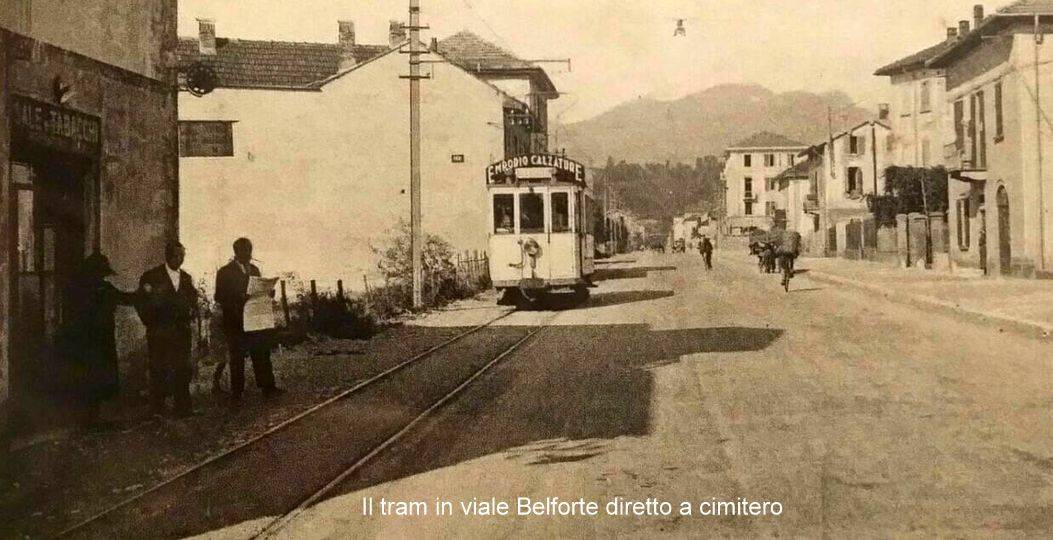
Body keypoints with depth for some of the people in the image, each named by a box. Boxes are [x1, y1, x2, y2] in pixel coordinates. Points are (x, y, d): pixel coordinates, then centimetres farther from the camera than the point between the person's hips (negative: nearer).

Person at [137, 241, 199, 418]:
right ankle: (157, 410, 6)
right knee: (159, 372, -2)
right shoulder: (151, 276, 1)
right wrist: (151, 324, -12)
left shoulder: (186, 278, 16)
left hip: (182, 332, 4)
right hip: (159, 333, -4)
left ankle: (183, 407, 9)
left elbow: (192, 303, 20)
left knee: (183, 370, 1)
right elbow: (143, 305, -1)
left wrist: (191, 313, 0)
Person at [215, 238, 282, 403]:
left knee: (262, 353, 1)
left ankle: (268, 387, 6)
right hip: (235, 322, -5)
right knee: (237, 357, -1)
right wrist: (240, 298, -22)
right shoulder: (225, 272, -1)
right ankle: (236, 393, 5)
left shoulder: (254, 269, 17)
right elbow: (220, 297, -7)